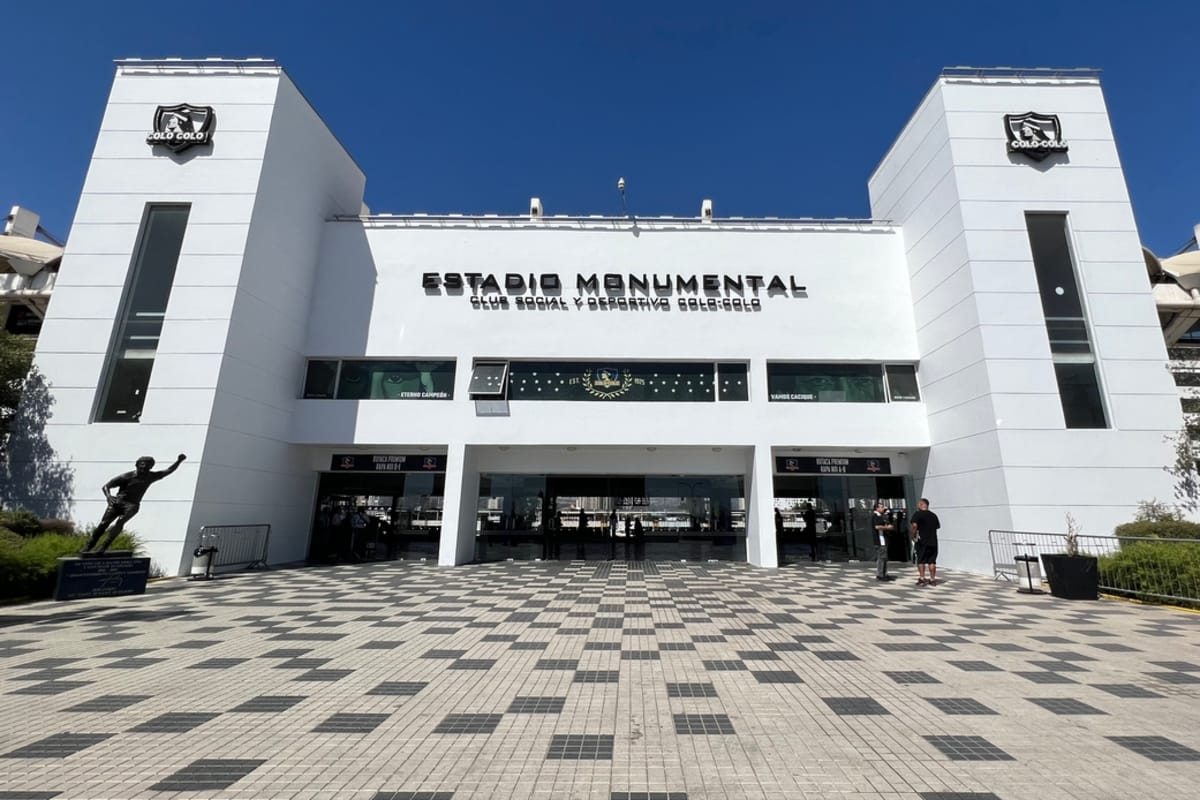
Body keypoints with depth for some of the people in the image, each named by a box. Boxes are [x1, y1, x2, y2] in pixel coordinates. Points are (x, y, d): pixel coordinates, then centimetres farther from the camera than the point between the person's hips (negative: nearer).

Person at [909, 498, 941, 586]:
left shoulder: (918, 514, -9)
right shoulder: (933, 515, 10)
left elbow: (914, 525, -22)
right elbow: (938, 526, 20)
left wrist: (914, 536, -10)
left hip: (922, 541, -5)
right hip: (933, 541, 5)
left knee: (921, 561, 3)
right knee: (932, 561, 10)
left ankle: (922, 579, 0)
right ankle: (933, 579, 13)